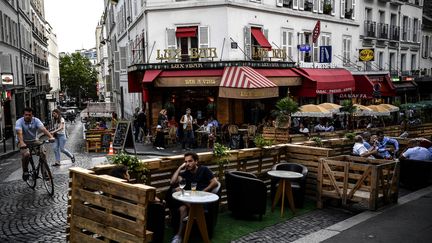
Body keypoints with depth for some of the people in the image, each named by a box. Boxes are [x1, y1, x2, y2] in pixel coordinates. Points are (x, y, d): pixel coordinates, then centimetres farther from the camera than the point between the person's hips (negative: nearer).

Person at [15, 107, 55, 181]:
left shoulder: (36, 120, -11)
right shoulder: (19, 122, -16)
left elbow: (43, 129, -26)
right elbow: (19, 133, -32)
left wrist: (51, 137, -43)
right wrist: (21, 143, -51)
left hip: (34, 140, 2)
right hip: (23, 142, -2)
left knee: (43, 152, -22)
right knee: (26, 154, -30)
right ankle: (25, 171, -5)